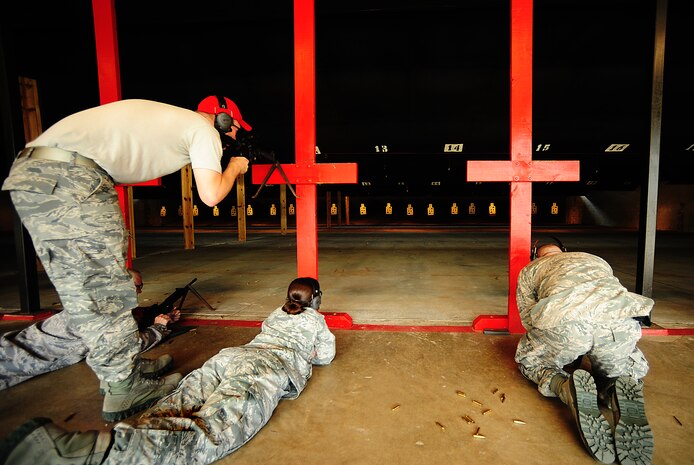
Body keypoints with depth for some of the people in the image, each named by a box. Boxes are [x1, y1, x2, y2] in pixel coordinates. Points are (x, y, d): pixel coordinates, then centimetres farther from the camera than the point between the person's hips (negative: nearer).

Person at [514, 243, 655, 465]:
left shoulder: (529, 270, 32)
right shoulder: (599, 261, 43)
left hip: (562, 322, -3)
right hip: (618, 321, 4)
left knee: (528, 360, 27)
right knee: (635, 369, 36)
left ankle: (566, 387, -5)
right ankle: (620, 392, 1)